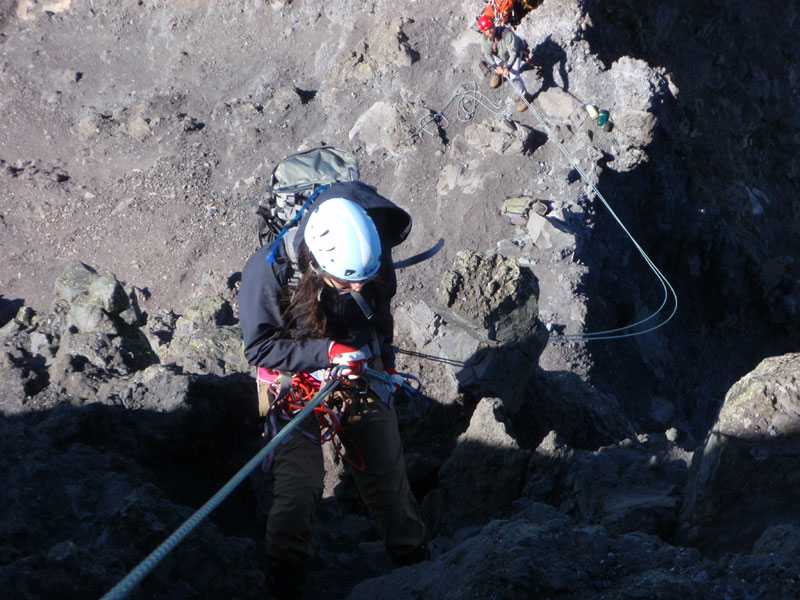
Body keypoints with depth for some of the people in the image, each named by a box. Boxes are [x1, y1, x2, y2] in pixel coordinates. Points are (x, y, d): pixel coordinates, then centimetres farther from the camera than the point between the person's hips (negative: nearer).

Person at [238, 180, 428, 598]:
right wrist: (327, 352, -28)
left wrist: (385, 363, 12)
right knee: (298, 485, -13)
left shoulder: (373, 257, -16)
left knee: (389, 480, 6)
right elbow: (260, 347, -18)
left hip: (362, 374, 3)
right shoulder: (269, 270, -28)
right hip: (295, 382, -3)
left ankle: (414, 563, 29)